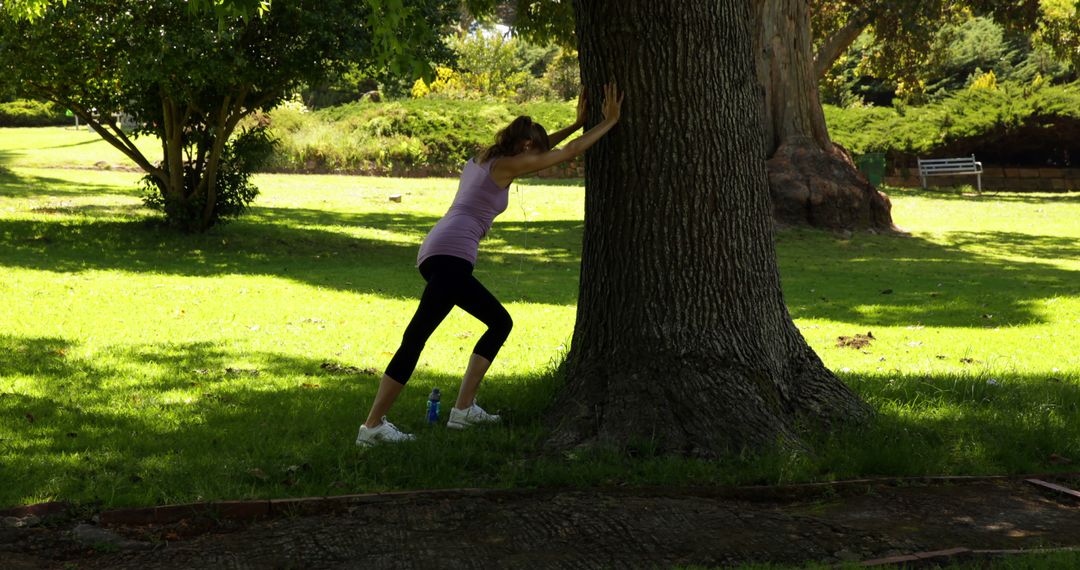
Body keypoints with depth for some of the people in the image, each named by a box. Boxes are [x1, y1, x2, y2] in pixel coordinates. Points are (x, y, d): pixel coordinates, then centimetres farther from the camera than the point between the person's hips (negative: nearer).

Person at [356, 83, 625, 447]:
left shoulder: (482, 160, 23)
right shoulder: (506, 165, -1)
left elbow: (540, 148, 38)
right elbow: (570, 152, 2)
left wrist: (577, 123, 39)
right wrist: (609, 121, 10)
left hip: (436, 255, 10)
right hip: (451, 255, -10)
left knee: (500, 323, 18)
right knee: (415, 340, -12)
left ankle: (464, 409, 13)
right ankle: (373, 426, -15)